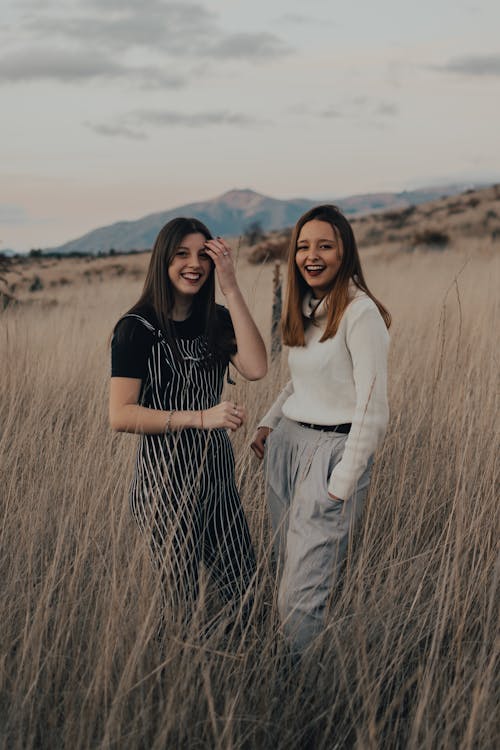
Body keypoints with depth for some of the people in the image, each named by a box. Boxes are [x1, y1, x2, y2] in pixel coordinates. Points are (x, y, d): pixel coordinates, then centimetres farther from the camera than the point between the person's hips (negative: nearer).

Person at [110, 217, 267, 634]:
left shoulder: (217, 319, 5)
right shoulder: (136, 329, -12)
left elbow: (256, 368, -13)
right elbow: (121, 415, -18)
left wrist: (232, 289, -16)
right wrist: (201, 417, -24)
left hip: (217, 471, 6)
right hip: (166, 478, -5)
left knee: (243, 588, 13)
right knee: (183, 600, 7)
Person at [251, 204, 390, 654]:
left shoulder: (361, 313, -14)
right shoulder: (305, 309, 12)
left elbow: (373, 409, -16)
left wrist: (342, 485, -15)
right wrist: (269, 423, 10)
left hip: (333, 450, -8)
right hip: (285, 445, 8)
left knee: (303, 597, -8)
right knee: (287, 572, 13)